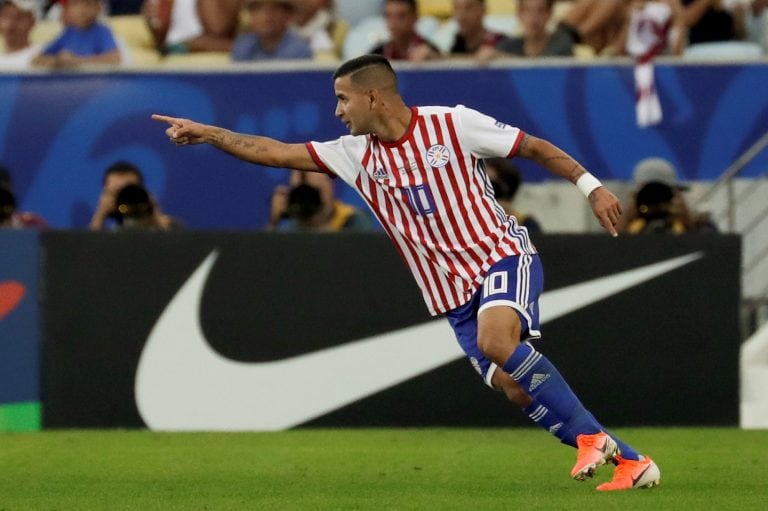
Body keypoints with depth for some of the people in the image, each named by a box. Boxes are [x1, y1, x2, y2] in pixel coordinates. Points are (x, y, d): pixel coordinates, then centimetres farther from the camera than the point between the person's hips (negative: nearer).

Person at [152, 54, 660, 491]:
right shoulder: (356, 154, 5)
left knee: (495, 342, -33)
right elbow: (279, 153, 7)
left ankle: (592, 434, -20)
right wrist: (207, 133, 3)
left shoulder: (453, 123, -7)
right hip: (453, 294, 5)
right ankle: (629, 462, 0)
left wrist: (590, 185, -7)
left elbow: (537, 148, 0)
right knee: (514, 386, -9)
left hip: (502, 254, -5)